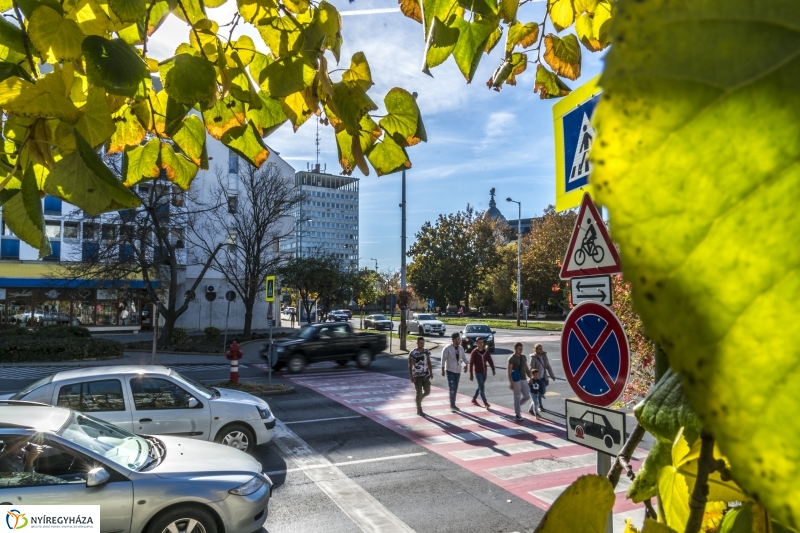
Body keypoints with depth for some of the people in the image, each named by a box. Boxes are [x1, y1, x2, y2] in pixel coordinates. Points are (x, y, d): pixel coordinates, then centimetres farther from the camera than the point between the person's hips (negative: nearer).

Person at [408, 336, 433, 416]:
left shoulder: (427, 351, 3)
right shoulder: (413, 353, -12)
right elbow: (410, 366, -11)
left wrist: (431, 373, 9)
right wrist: (411, 377, -16)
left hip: (426, 375, 5)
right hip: (417, 376, -5)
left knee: (427, 392, 6)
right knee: (419, 393, -1)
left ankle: (419, 399, 36)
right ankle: (419, 410, 14)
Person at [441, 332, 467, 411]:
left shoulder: (461, 348, 5)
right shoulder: (447, 348, -12)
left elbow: (464, 358, 13)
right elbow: (443, 359, -11)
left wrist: (465, 365, -5)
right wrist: (443, 370, -14)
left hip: (458, 371, 6)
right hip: (450, 370, -6)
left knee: (455, 388, 12)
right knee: (452, 388, -10)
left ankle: (453, 404, 23)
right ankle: (452, 405, -3)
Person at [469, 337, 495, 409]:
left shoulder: (486, 351, 2)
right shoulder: (474, 352, -11)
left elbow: (490, 361, 4)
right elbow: (471, 364, -11)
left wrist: (493, 370, -7)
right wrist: (471, 374, -13)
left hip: (484, 372, 5)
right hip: (478, 372, -5)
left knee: (480, 387, 16)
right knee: (481, 388, -7)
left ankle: (474, 399, 33)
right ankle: (486, 403, -4)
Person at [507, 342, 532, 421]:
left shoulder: (523, 357, 10)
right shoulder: (511, 359, -11)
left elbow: (526, 369, 16)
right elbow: (509, 371, -14)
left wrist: (530, 378, 8)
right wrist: (511, 382, -20)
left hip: (524, 379, 7)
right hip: (516, 381, -6)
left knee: (527, 396, 7)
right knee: (517, 397, 0)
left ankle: (516, 406, 30)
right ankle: (517, 414, 11)